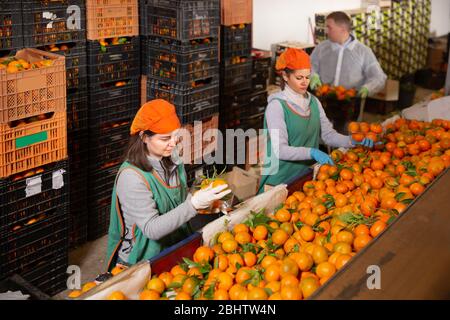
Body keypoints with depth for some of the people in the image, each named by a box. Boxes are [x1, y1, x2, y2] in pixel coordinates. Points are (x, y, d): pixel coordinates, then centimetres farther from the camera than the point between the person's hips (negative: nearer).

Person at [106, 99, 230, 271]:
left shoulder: (172, 160, 0)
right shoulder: (131, 177, -21)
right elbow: (151, 229, -22)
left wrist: (203, 201, -4)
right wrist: (193, 204, -30)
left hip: (175, 247, 6)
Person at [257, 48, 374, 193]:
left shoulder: (313, 102, 6)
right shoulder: (277, 105, -14)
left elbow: (328, 134, 3)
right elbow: (280, 150, -22)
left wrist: (353, 141, -14)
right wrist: (311, 152, -34)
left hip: (307, 174, 6)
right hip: (281, 179, -6)